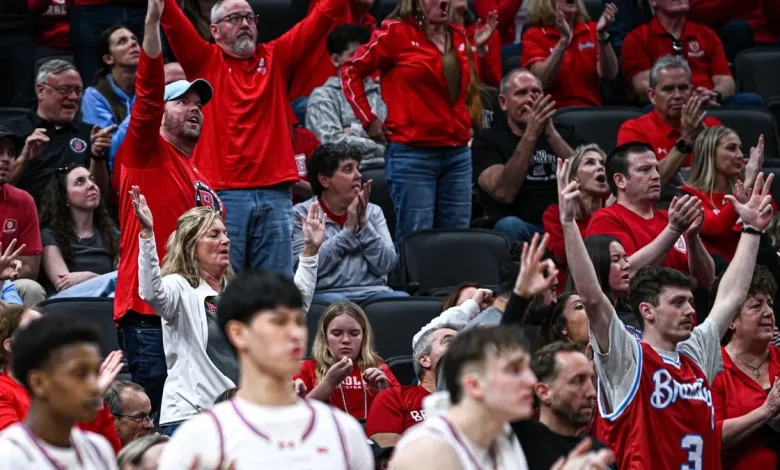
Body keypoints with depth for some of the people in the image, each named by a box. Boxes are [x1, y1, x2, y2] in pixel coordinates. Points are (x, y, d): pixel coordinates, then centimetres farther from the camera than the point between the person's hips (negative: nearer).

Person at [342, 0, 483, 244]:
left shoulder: (458, 36, 14)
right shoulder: (396, 32, -4)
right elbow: (351, 70, 0)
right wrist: (368, 120, -3)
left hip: (458, 152, 6)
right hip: (412, 153, -6)